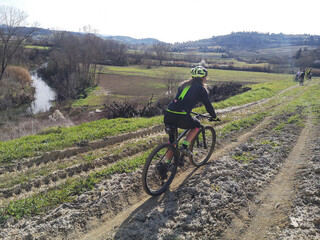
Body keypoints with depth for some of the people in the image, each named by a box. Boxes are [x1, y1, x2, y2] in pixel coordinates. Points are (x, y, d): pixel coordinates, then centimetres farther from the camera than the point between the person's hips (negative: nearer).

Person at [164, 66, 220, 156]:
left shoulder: (184, 84, 25)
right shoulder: (201, 88, 8)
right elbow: (208, 105, 13)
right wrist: (214, 117, 30)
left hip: (168, 115, 6)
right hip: (181, 117, -6)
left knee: (171, 139, 25)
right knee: (197, 125, 26)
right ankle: (184, 147, 13)